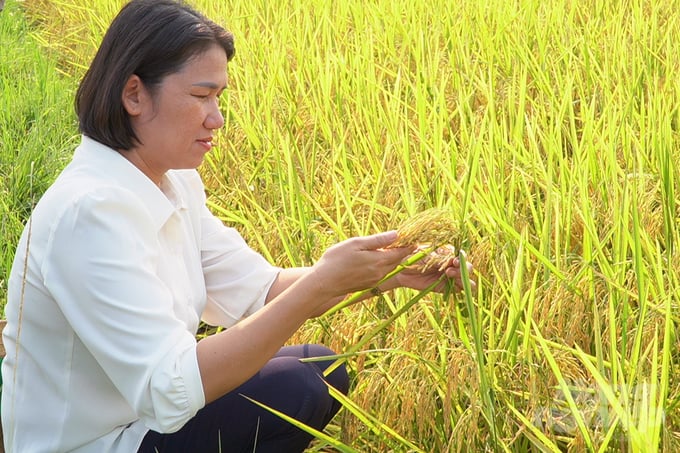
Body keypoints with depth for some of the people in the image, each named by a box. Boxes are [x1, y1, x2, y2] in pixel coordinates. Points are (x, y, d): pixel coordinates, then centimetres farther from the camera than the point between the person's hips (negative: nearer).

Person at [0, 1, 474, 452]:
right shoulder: (89, 211, -28)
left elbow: (257, 290, 2)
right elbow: (170, 393, -32)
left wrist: (388, 271, -12)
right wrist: (320, 285, -33)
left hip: (140, 406, 9)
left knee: (324, 371, 6)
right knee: (294, 391, -18)